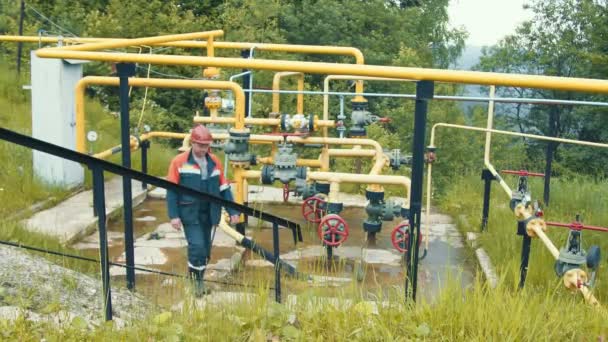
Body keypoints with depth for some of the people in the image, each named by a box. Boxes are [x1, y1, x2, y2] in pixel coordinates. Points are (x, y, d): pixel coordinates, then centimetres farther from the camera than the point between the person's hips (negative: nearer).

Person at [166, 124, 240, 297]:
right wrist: (174, 216, -10)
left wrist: (232, 211, 5)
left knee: (205, 249, 11)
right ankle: (196, 281, 4)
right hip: (190, 213, -5)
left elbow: (224, 189, 11)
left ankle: (199, 281, 27)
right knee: (197, 247, -14)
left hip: (208, 214, 5)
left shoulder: (215, 162, 6)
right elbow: (171, 190, -4)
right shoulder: (179, 162, -6)